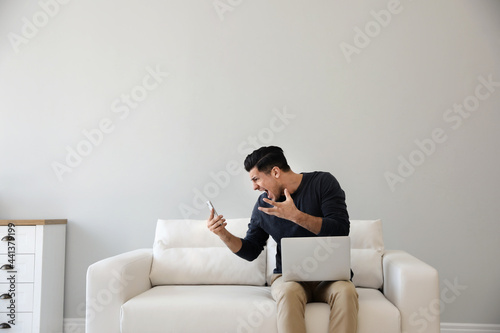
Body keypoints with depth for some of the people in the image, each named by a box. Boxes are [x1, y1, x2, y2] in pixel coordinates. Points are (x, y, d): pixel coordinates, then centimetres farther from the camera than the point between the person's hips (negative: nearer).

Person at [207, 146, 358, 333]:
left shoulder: (323, 182, -1)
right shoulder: (264, 204, 8)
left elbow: (341, 231, -12)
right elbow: (250, 251, 14)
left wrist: (296, 216, -20)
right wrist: (223, 234, -3)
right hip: (288, 276, 2)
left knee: (345, 291, -34)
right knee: (289, 291, -34)